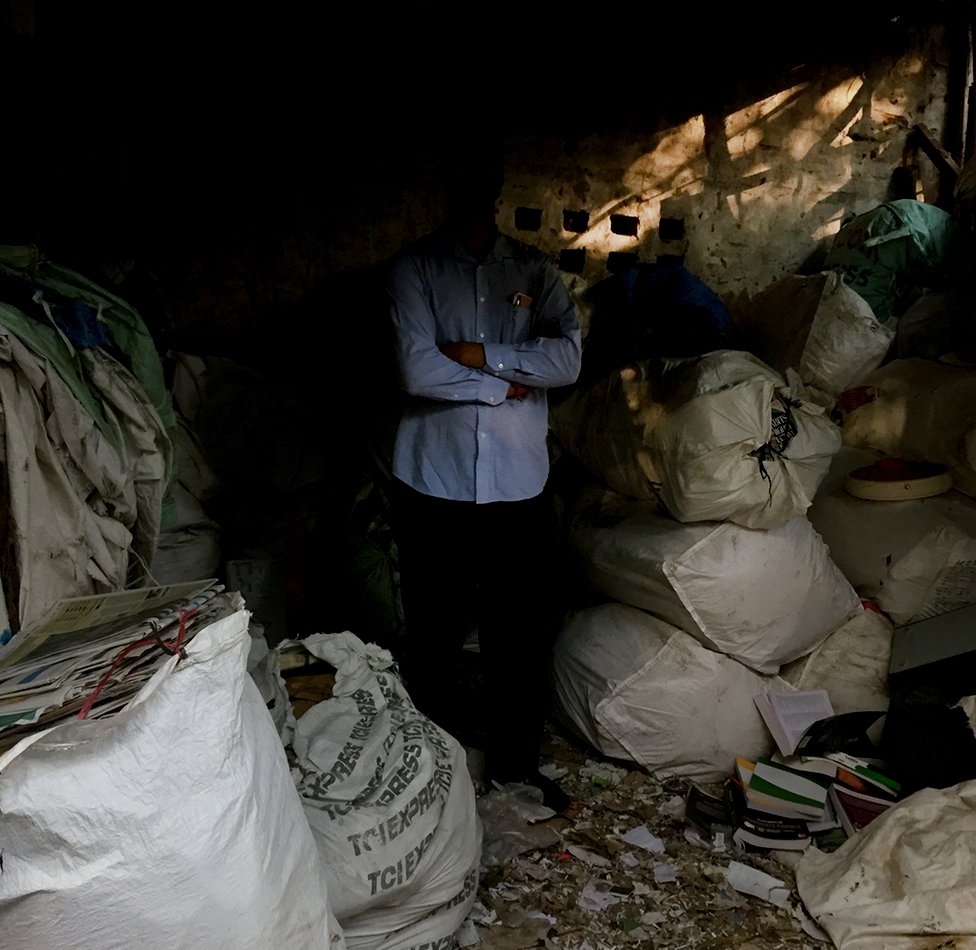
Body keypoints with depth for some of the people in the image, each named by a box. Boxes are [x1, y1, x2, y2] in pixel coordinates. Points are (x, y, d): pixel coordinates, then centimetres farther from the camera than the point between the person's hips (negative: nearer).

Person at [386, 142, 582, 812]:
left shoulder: (535, 269, 8)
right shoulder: (415, 268, 0)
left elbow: (568, 359, -7)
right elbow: (418, 372, -14)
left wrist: (479, 355, -13)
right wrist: (507, 384, -9)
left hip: (519, 482, 2)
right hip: (435, 481, -2)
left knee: (523, 632, 8)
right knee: (434, 632, 9)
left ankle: (516, 766, 27)